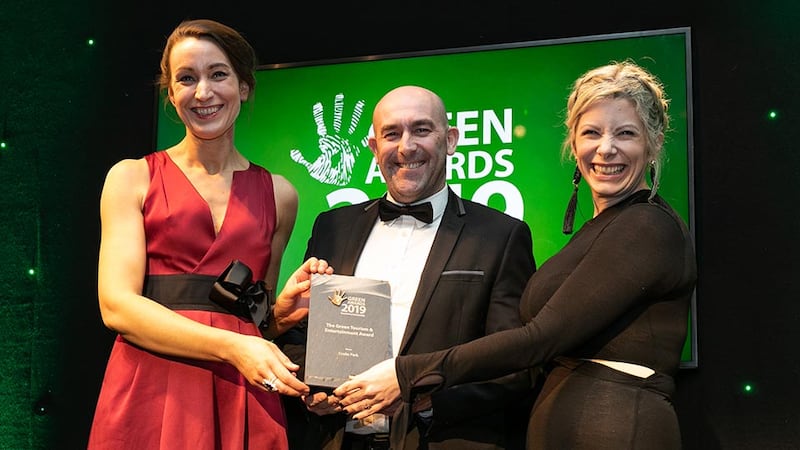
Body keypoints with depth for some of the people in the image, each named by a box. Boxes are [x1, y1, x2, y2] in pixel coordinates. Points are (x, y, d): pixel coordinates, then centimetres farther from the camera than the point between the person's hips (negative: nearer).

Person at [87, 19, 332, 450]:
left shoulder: (278, 194, 12)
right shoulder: (133, 177, 5)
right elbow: (116, 304, -7)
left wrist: (285, 311, -3)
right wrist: (231, 346, -17)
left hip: (242, 402, 2)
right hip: (150, 394, -2)